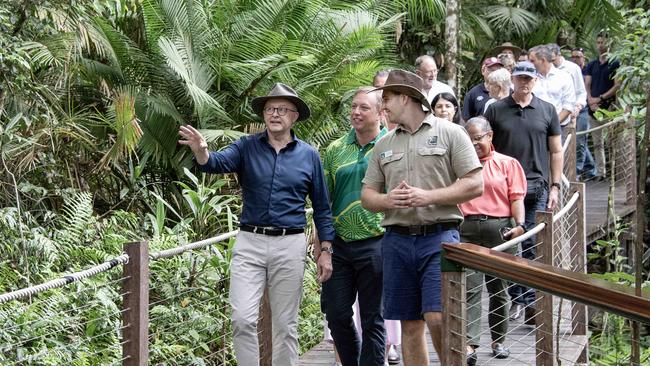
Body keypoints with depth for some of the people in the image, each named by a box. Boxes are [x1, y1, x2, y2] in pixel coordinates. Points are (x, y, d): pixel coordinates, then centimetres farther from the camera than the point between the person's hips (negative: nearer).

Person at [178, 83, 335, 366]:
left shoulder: (309, 156, 5)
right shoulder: (247, 148, 3)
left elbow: (321, 207, 9)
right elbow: (218, 162, -17)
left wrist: (325, 251, 3)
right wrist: (201, 151, -40)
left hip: (289, 246, 0)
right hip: (250, 242, 0)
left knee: (285, 324, 8)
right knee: (243, 319, -7)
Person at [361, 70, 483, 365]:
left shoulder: (450, 133, 2)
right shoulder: (384, 144, 16)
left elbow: (475, 185, -4)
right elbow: (367, 195, 16)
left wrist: (428, 197, -13)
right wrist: (387, 200, -7)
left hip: (439, 237, -5)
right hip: (397, 239, 5)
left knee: (437, 318, -15)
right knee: (410, 326, 6)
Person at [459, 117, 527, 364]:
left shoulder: (508, 164, 9)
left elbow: (516, 197, 2)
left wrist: (520, 224, -13)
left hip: (499, 229, 0)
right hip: (467, 230, 0)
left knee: (499, 288, 8)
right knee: (470, 288, -9)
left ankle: (498, 340, 21)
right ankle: (469, 344, -14)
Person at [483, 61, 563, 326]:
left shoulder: (547, 111, 8)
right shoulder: (495, 110, 6)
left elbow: (556, 152, 10)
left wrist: (555, 186, 3)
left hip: (537, 188, 0)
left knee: (533, 247, -3)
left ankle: (531, 303, 1)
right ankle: (515, 299, 12)